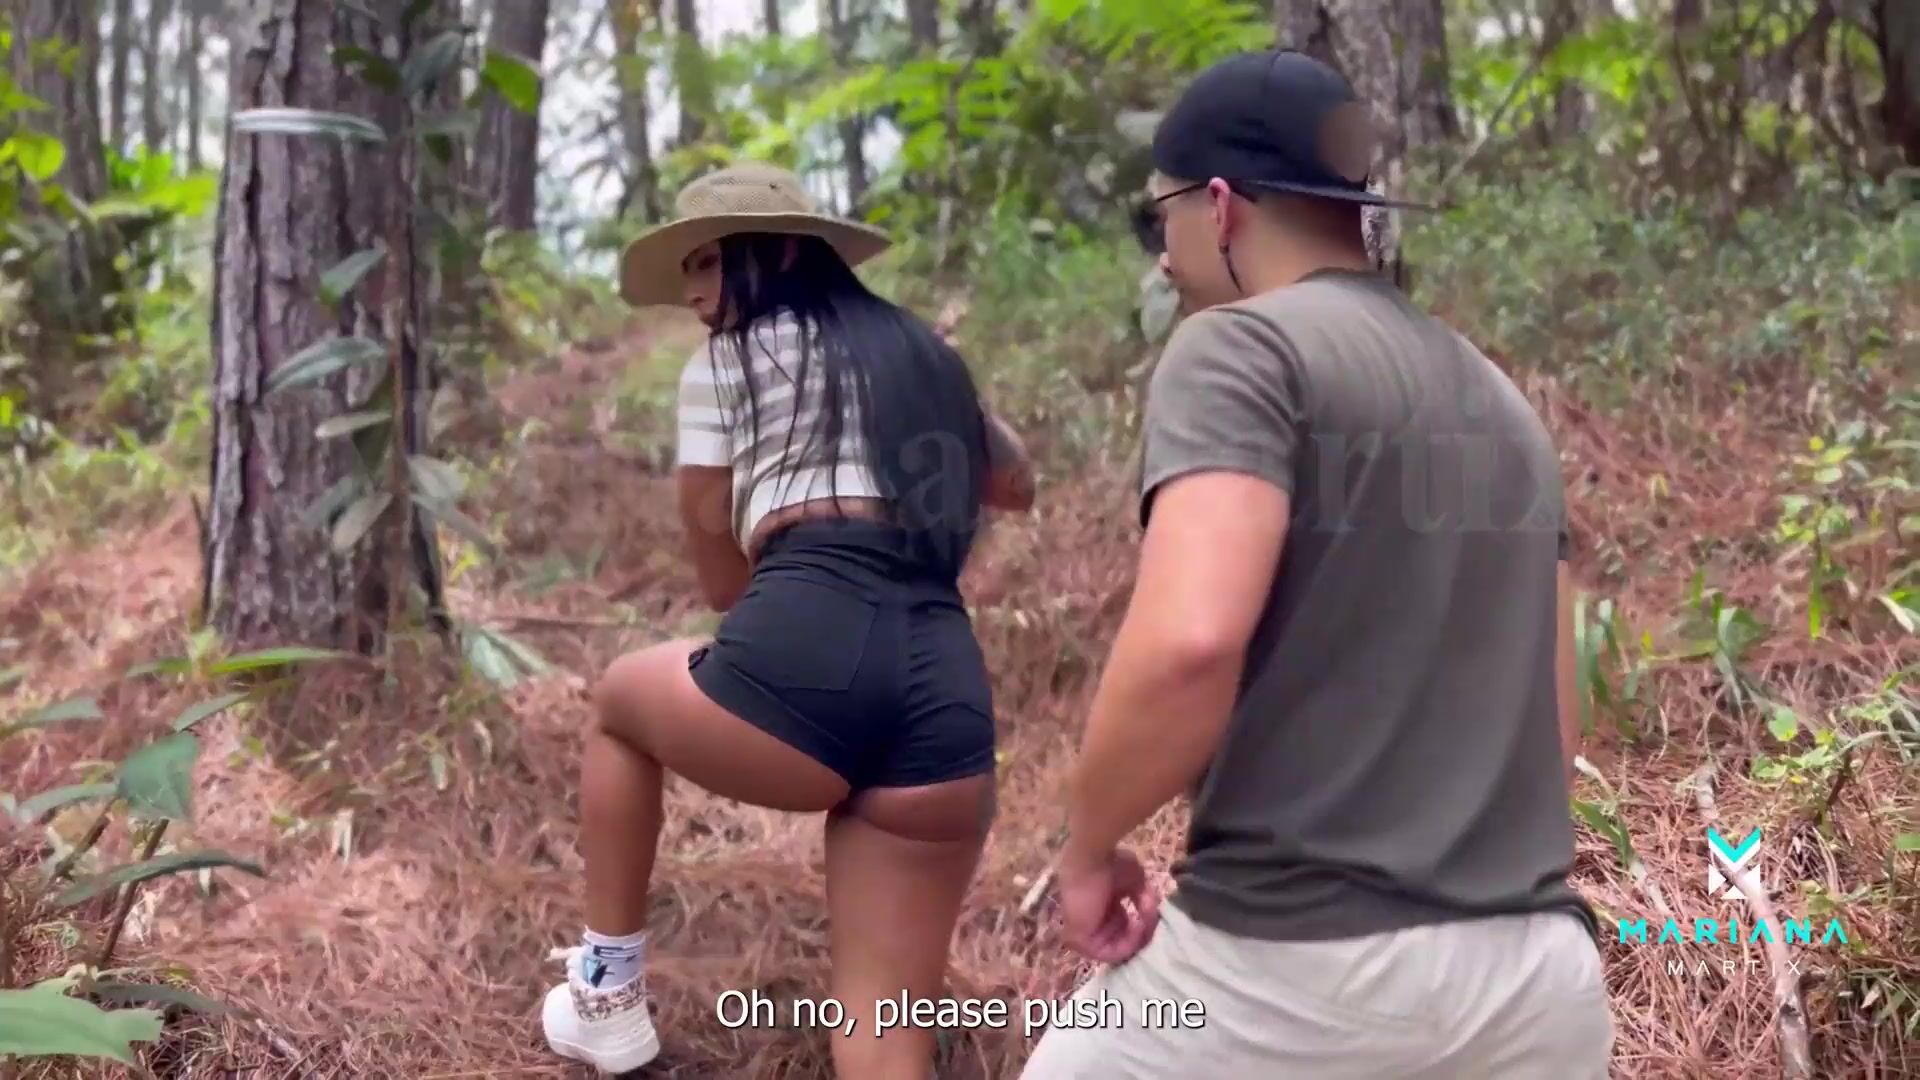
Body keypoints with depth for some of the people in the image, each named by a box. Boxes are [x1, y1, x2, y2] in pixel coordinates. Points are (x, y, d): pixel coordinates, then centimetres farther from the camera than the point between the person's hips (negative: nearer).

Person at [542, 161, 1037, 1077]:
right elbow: (1015, 484, 46)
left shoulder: (729, 362, 13)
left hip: (803, 658, -4)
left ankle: (609, 993, 33)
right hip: (948, 704, 5)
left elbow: (723, 577, 16)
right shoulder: (924, 358, 28)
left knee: (620, 703, 30)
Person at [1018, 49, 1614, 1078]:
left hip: (1301, 955, -6)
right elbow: (1553, 720, 18)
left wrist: (1088, 846, -9)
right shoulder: (1500, 402, 15)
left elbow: (1188, 641, -25)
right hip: (1536, 967, 7)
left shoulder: (1240, 348, -8)